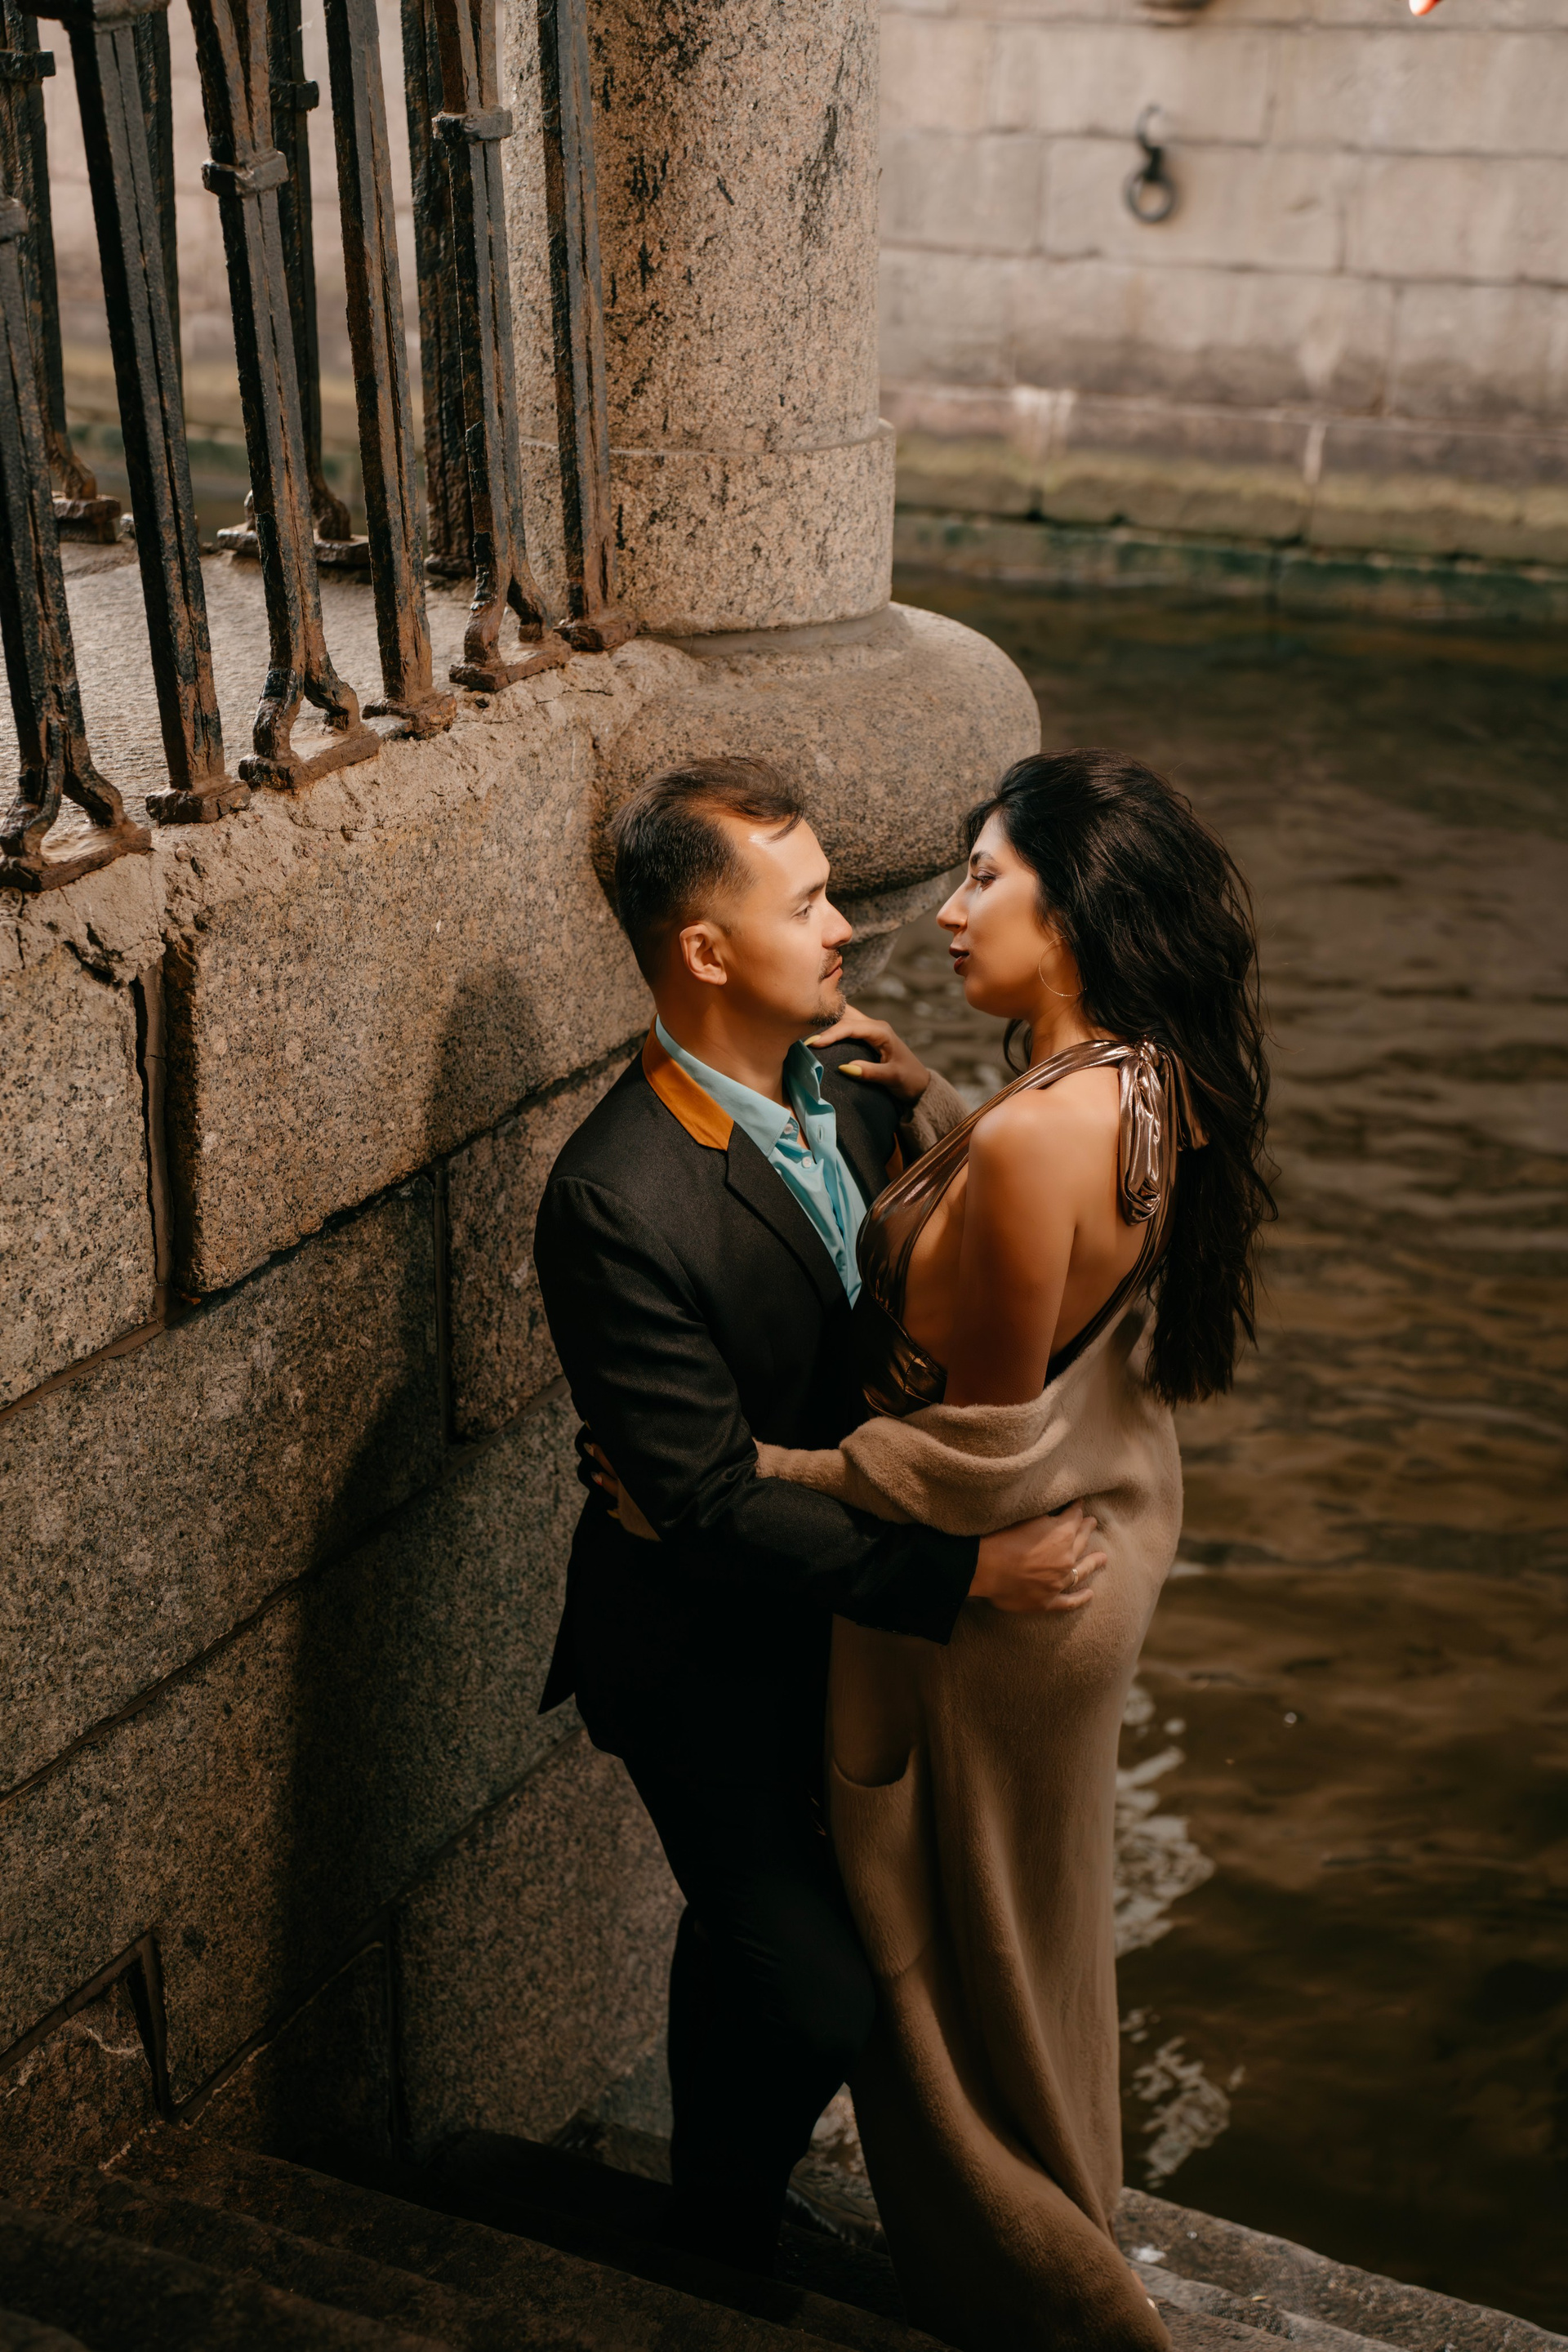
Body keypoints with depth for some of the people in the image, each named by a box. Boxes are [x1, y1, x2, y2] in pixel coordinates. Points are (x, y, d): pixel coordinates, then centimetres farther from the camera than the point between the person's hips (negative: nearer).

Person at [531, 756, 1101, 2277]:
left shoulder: (845, 1085, -5)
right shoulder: (616, 1205, -29)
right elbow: (714, 1507, -28)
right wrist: (963, 1572, -28)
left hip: (838, 1603, 7)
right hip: (708, 1651, -7)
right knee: (815, 2004, -6)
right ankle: (719, 2259, 25)